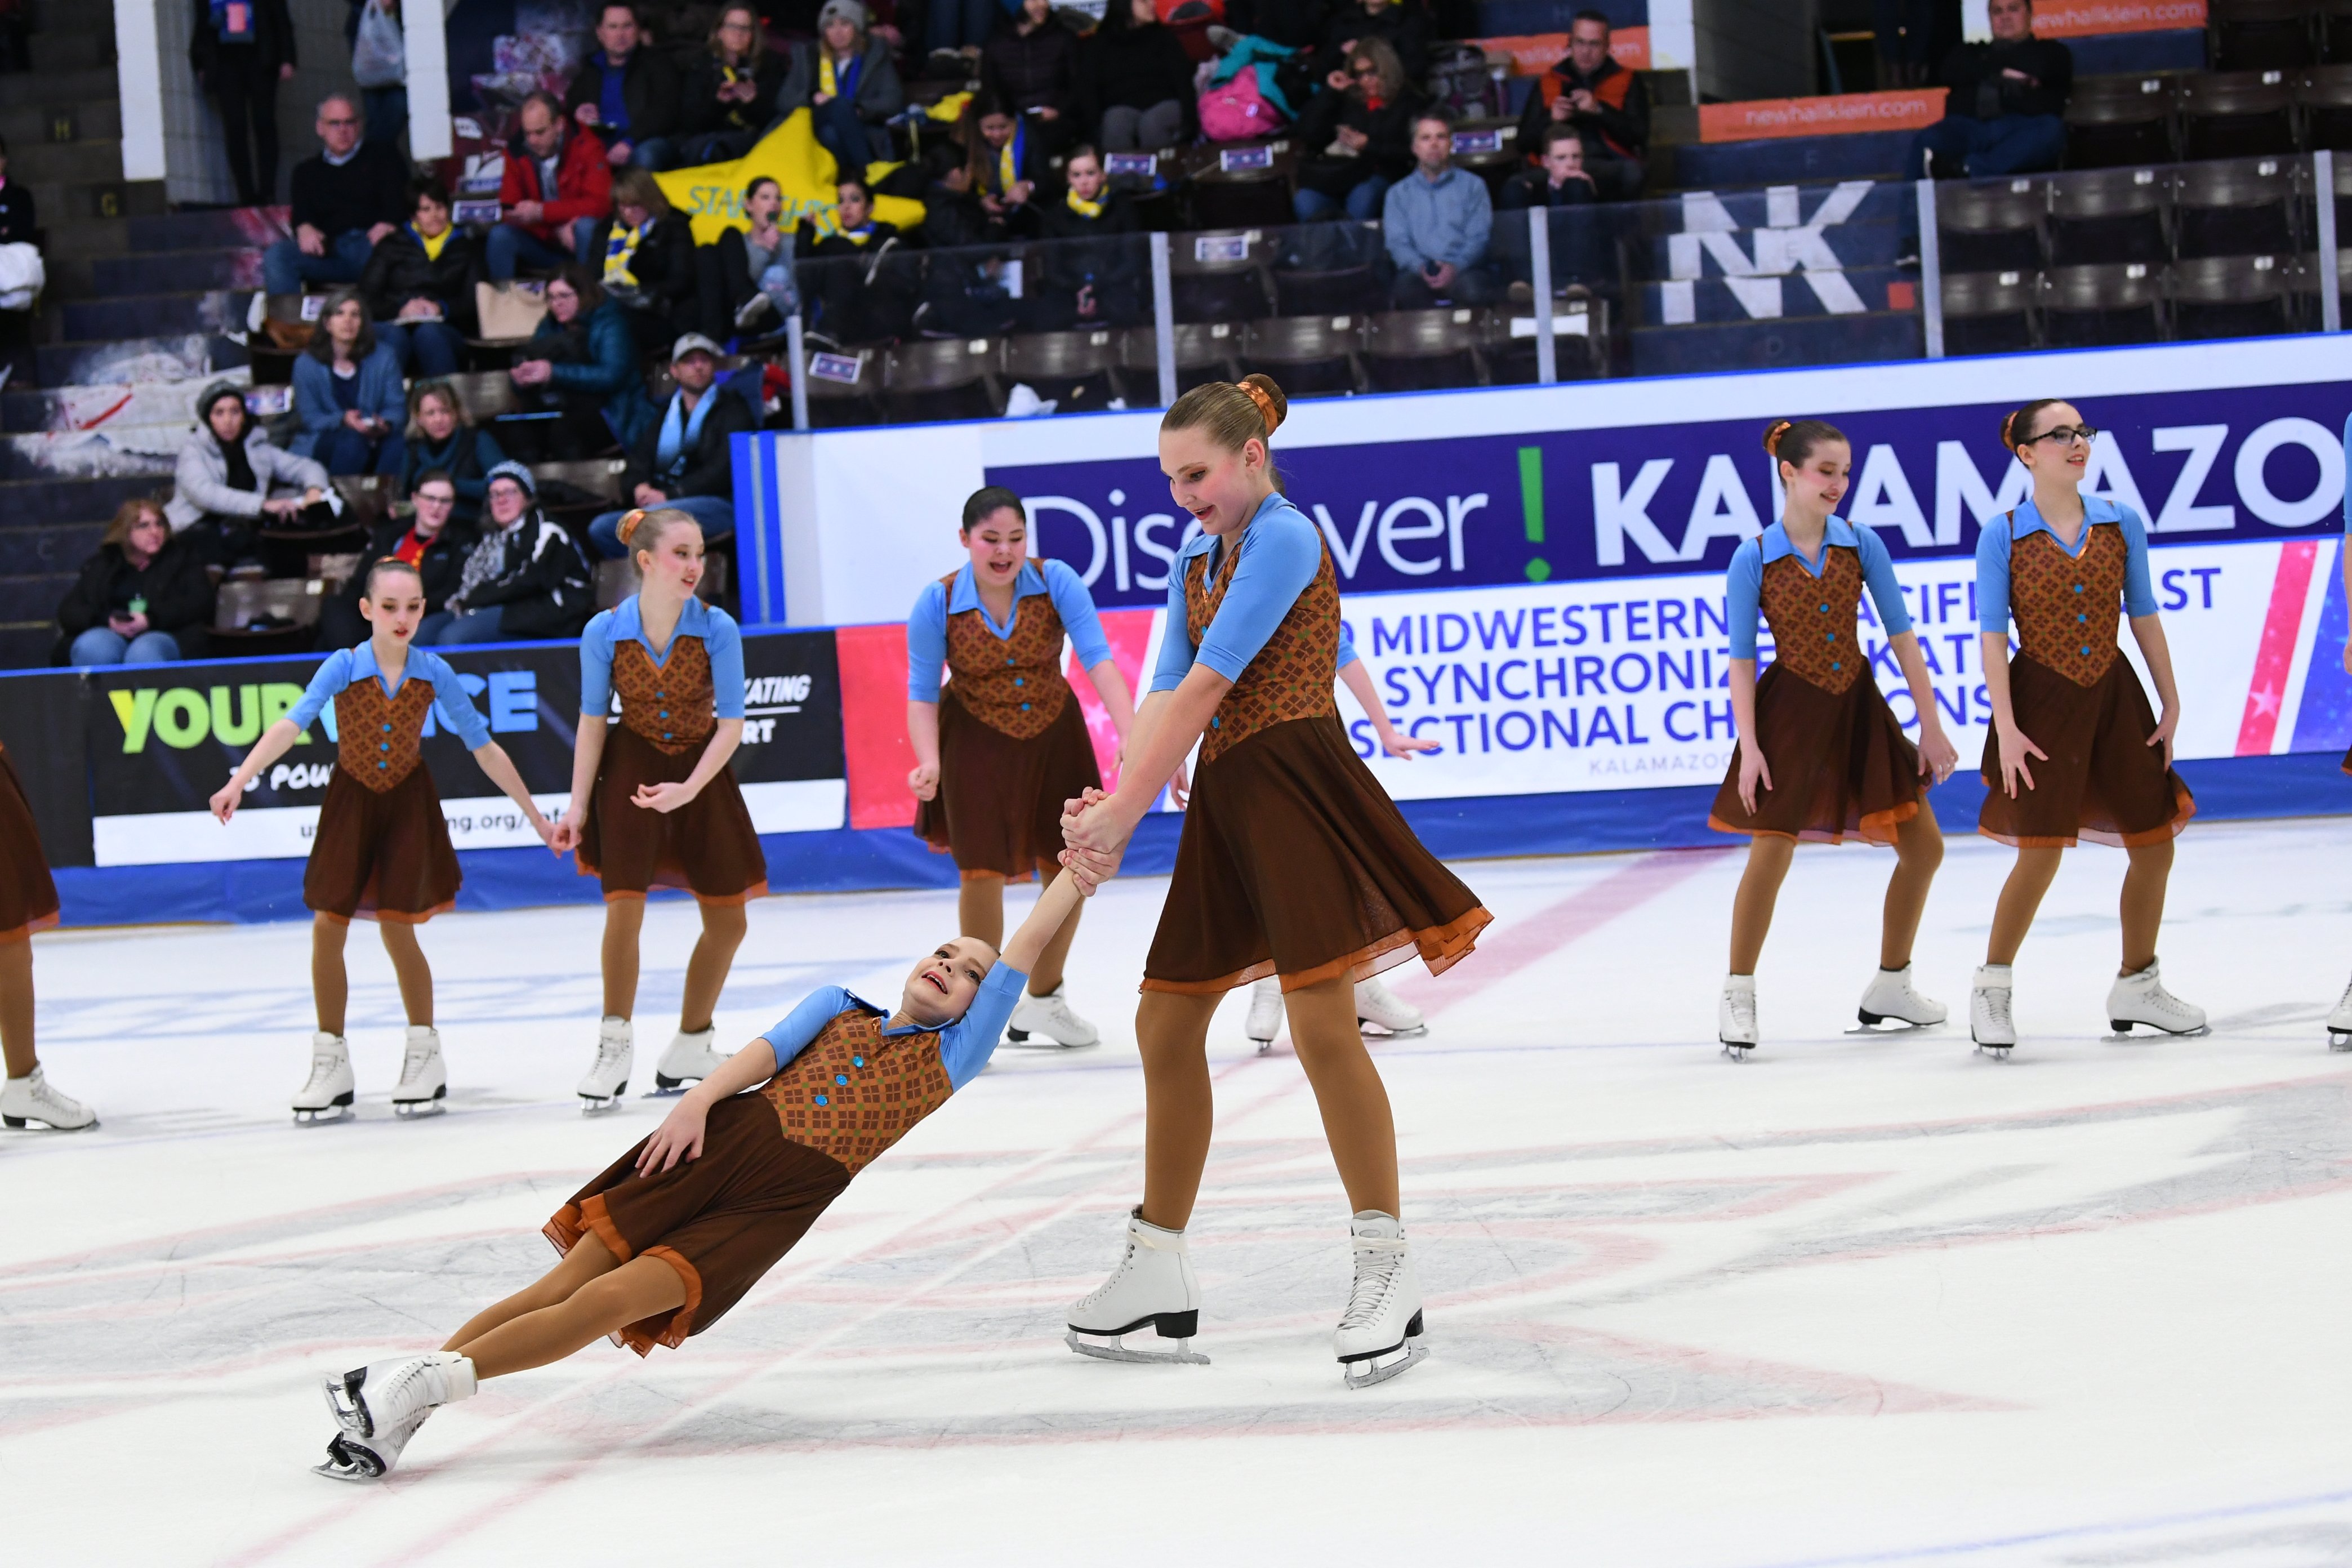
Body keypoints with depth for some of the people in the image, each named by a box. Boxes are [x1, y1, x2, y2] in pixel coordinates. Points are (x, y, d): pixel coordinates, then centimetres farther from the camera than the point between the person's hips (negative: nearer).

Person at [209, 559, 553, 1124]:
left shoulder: (434, 674, -12)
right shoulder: (343, 668, -17)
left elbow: (483, 748, -4)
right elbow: (290, 726, -30)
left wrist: (534, 815, 0)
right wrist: (238, 783, -44)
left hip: (407, 801, 0)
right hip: (350, 801, 0)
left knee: (397, 929, -4)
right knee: (327, 927, -3)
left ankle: (425, 1056, 15)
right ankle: (331, 1066, 10)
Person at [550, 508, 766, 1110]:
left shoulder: (717, 628, -16)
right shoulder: (606, 631, -15)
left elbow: (732, 724, -14)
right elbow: (592, 722, -6)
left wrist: (689, 789, -26)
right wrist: (577, 807, -7)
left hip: (702, 771, 2)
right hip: (631, 767, -2)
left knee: (727, 920, 7)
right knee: (624, 906, -16)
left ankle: (692, 1044, 25)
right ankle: (615, 1045, 0)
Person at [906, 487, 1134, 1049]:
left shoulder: (1057, 582, -19)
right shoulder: (937, 603, -18)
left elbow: (1098, 660, -27)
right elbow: (921, 696, -14)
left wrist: (1129, 734, -40)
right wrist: (930, 764, -31)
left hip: (1053, 737, 2)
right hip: (976, 744, -2)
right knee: (983, 873, -5)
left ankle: (1044, 998, 32)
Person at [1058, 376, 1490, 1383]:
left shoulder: (1283, 537, -11)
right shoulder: (1198, 559, 17)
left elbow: (1203, 690, -16)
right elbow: (1165, 695, 7)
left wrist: (1122, 817, -17)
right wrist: (1108, 808, -10)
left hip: (1297, 787, -9)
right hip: (1226, 798, 9)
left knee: (1323, 1024, -16)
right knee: (1165, 1025, 10)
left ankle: (1386, 1274, -10)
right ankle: (1157, 1271, 20)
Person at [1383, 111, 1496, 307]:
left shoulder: (1473, 186, 19)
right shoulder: (1398, 194, 22)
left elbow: (1479, 238, 7)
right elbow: (1397, 243, 9)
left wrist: (1455, 267, -15)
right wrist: (1421, 268, -14)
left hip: (1464, 270, -1)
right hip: (1418, 274, 1)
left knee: (1473, 289, -39)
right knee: (1404, 289, -37)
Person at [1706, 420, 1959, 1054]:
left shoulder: (1861, 545, -2)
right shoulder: (1754, 560, -9)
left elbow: (1901, 636, 1)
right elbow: (1741, 658, -6)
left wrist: (1931, 725, -1)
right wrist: (1749, 746, -13)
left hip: (1859, 708, 4)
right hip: (1791, 713, -4)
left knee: (1924, 845, 5)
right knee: (1770, 855, -7)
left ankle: (1890, 985, 21)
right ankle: (1738, 997, 6)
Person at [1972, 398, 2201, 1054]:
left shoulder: (2121, 523, 2)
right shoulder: (2003, 537, -8)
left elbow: (2144, 617, 7)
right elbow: (1993, 637, -8)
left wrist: (2172, 705, 7)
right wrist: (2006, 727, -14)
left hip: (2113, 695, 4)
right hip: (2042, 701, -4)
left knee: (2154, 846, 6)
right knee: (2040, 853, -9)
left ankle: (2137, 987, 24)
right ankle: (1991, 991, 7)